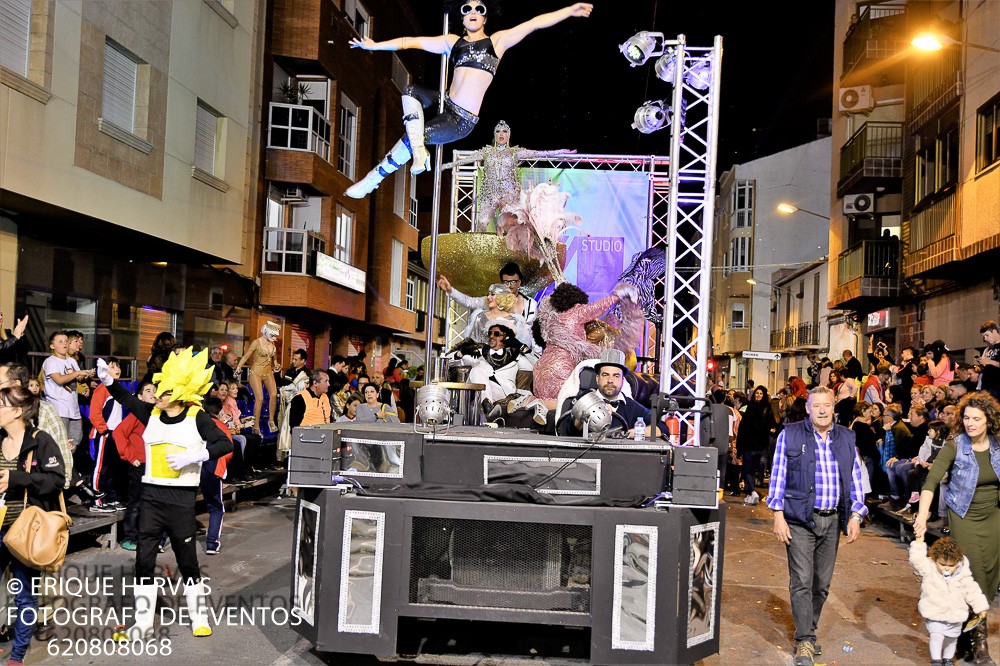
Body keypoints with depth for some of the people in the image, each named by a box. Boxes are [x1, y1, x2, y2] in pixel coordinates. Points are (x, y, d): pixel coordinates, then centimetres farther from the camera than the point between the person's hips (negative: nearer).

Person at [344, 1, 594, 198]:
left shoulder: (497, 41, 4)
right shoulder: (452, 42, 12)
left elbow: (535, 23, -2)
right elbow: (411, 41, 9)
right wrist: (374, 45, 4)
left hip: (462, 120, -5)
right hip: (446, 104, 5)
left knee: (409, 138, -17)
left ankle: (372, 180, -4)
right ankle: (419, 152, -20)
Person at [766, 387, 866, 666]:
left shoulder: (846, 438, 9)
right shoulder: (790, 435, -1)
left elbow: (855, 479, 11)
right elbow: (778, 476, -2)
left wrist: (855, 515, 3)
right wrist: (778, 515, -7)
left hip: (832, 520, 4)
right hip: (800, 519, -4)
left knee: (822, 583, 10)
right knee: (802, 581, -6)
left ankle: (809, 631, 27)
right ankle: (805, 641, 0)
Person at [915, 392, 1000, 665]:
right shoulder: (954, 446, -15)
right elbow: (931, 481, -24)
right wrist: (922, 516, -36)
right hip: (964, 519, -4)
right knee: (974, 577, -3)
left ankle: (977, 620, 32)